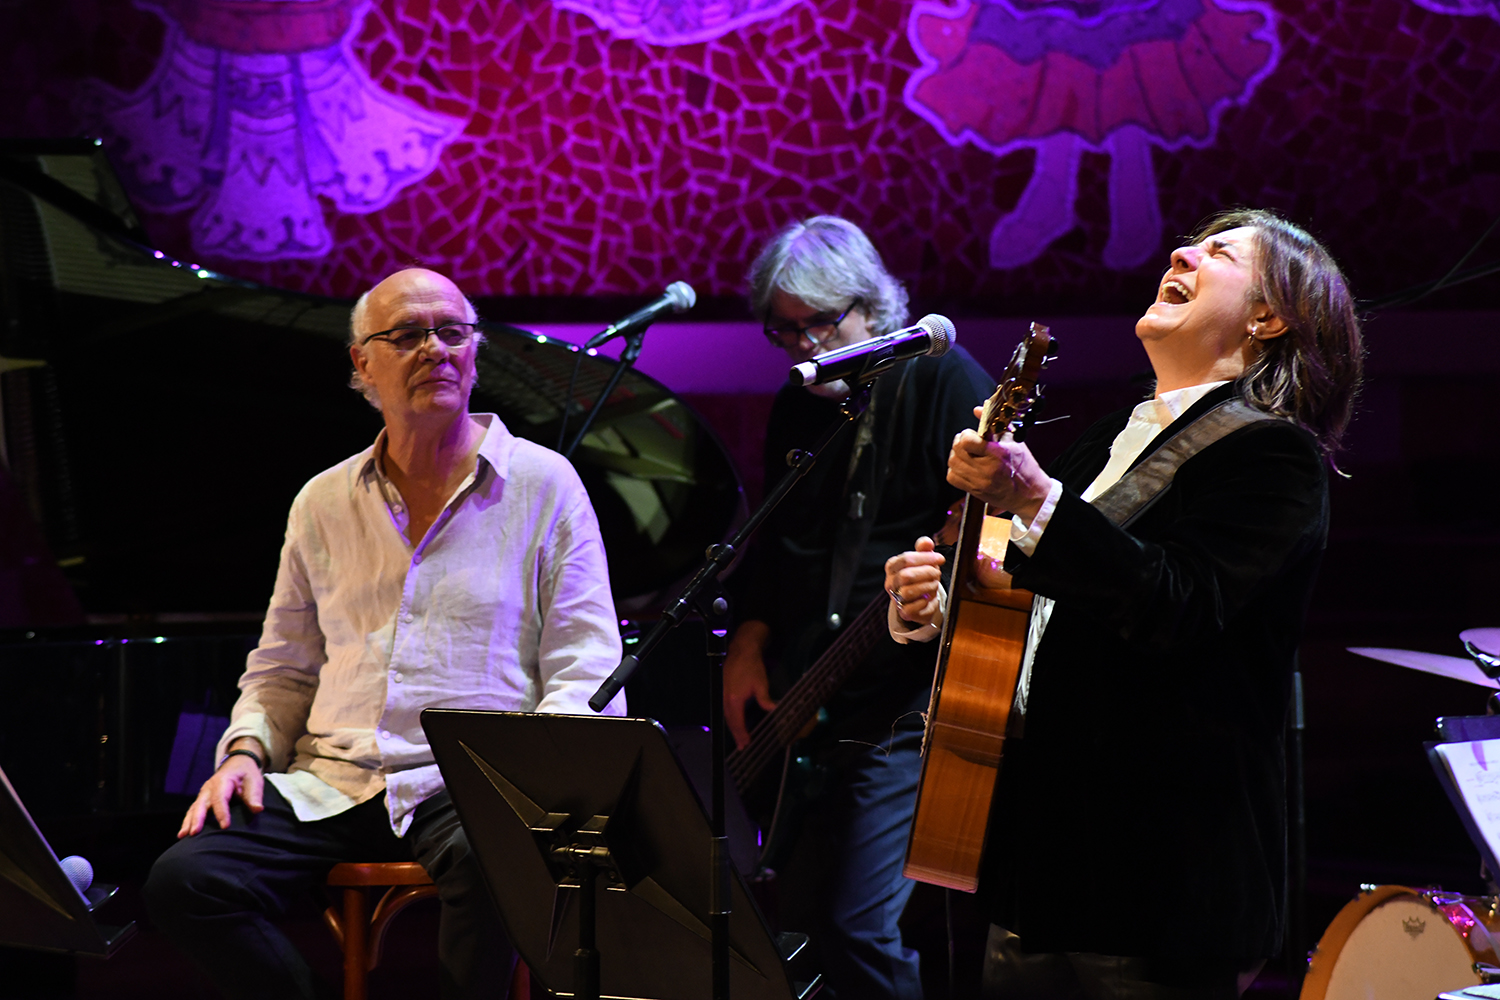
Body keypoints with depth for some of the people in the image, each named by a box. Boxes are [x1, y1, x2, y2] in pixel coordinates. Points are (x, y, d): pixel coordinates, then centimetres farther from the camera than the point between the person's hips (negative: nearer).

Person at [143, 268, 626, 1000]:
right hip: (330, 783, 4)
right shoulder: (324, 502, 18)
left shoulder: (543, 485, 7)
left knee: (490, 868, -39)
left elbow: (585, 674, 1)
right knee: (184, 879, -22)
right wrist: (246, 749, 3)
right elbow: (281, 671, 24)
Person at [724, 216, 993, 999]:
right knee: (800, 916, 9)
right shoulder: (797, 407, 13)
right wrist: (748, 645, 9)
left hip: (909, 707, -7)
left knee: (862, 930, -15)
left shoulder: (939, 377, -8)